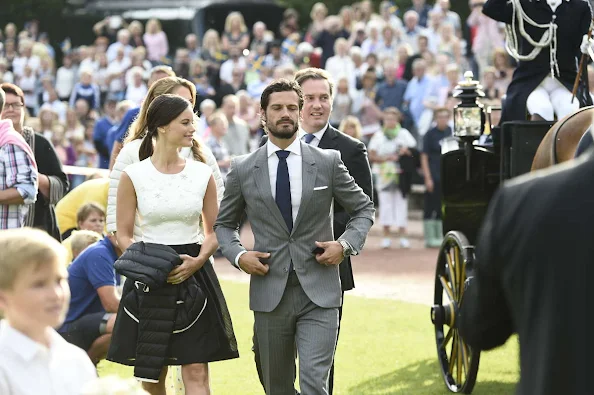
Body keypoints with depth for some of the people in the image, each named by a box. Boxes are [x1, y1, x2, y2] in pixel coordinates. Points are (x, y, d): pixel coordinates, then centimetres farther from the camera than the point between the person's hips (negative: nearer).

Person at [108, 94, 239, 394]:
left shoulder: (203, 174, 4)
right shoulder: (133, 175, -2)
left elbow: (215, 232, 9)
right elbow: (123, 235, 2)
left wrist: (198, 261, -11)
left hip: (194, 273, 1)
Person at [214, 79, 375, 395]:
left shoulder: (328, 162, 3)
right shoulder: (243, 170, 5)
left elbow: (364, 209, 14)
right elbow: (224, 224, 16)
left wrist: (346, 244, -3)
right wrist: (238, 255, -3)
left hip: (318, 295, -2)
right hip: (270, 294, 2)